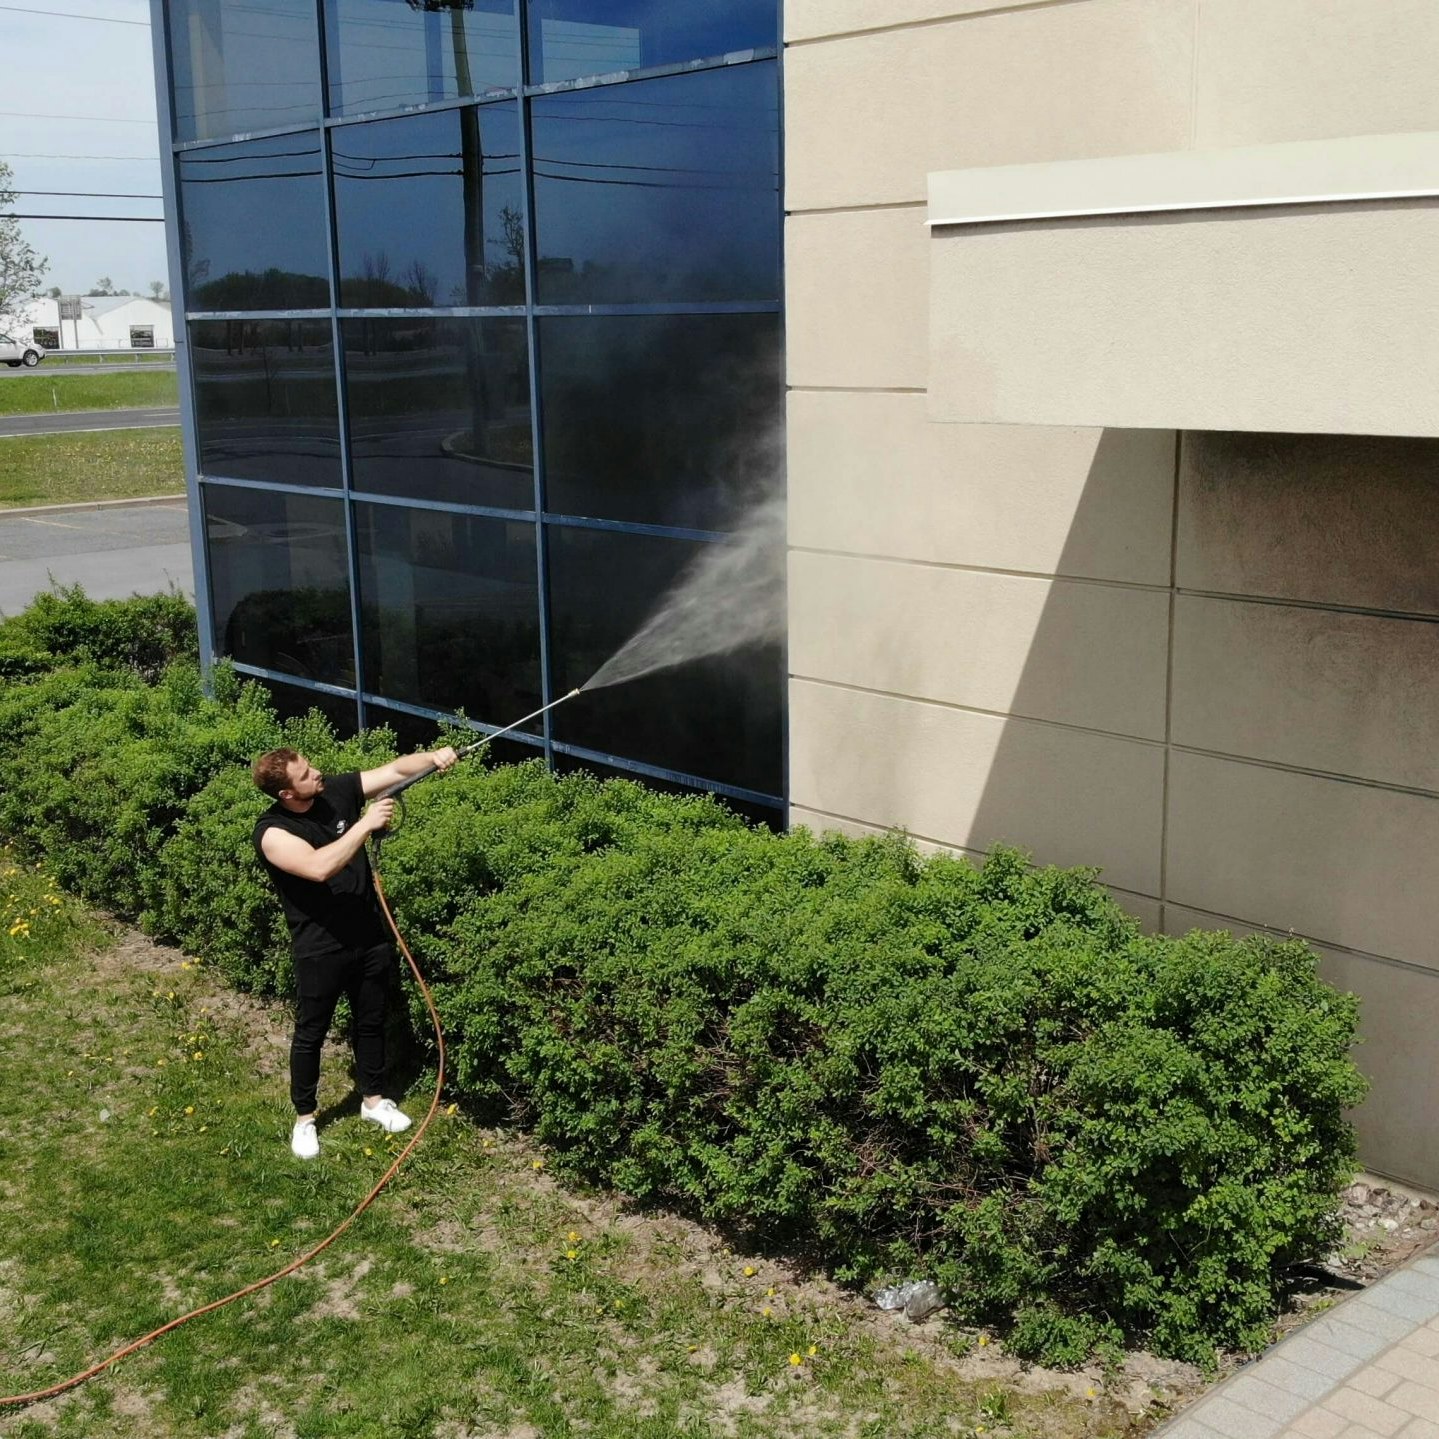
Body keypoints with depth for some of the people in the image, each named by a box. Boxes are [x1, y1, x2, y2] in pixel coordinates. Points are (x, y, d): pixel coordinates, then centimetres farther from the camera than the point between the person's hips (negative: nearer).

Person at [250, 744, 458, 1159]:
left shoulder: (337, 791, -6)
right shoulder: (272, 832, -23)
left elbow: (394, 769, -6)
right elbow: (319, 867, -38)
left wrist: (432, 758, -25)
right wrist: (366, 824, -36)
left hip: (370, 936, 5)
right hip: (320, 950, -5)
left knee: (371, 1022, 20)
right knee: (310, 1034, 11)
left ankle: (373, 1100, 40)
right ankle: (304, 1117, 30)